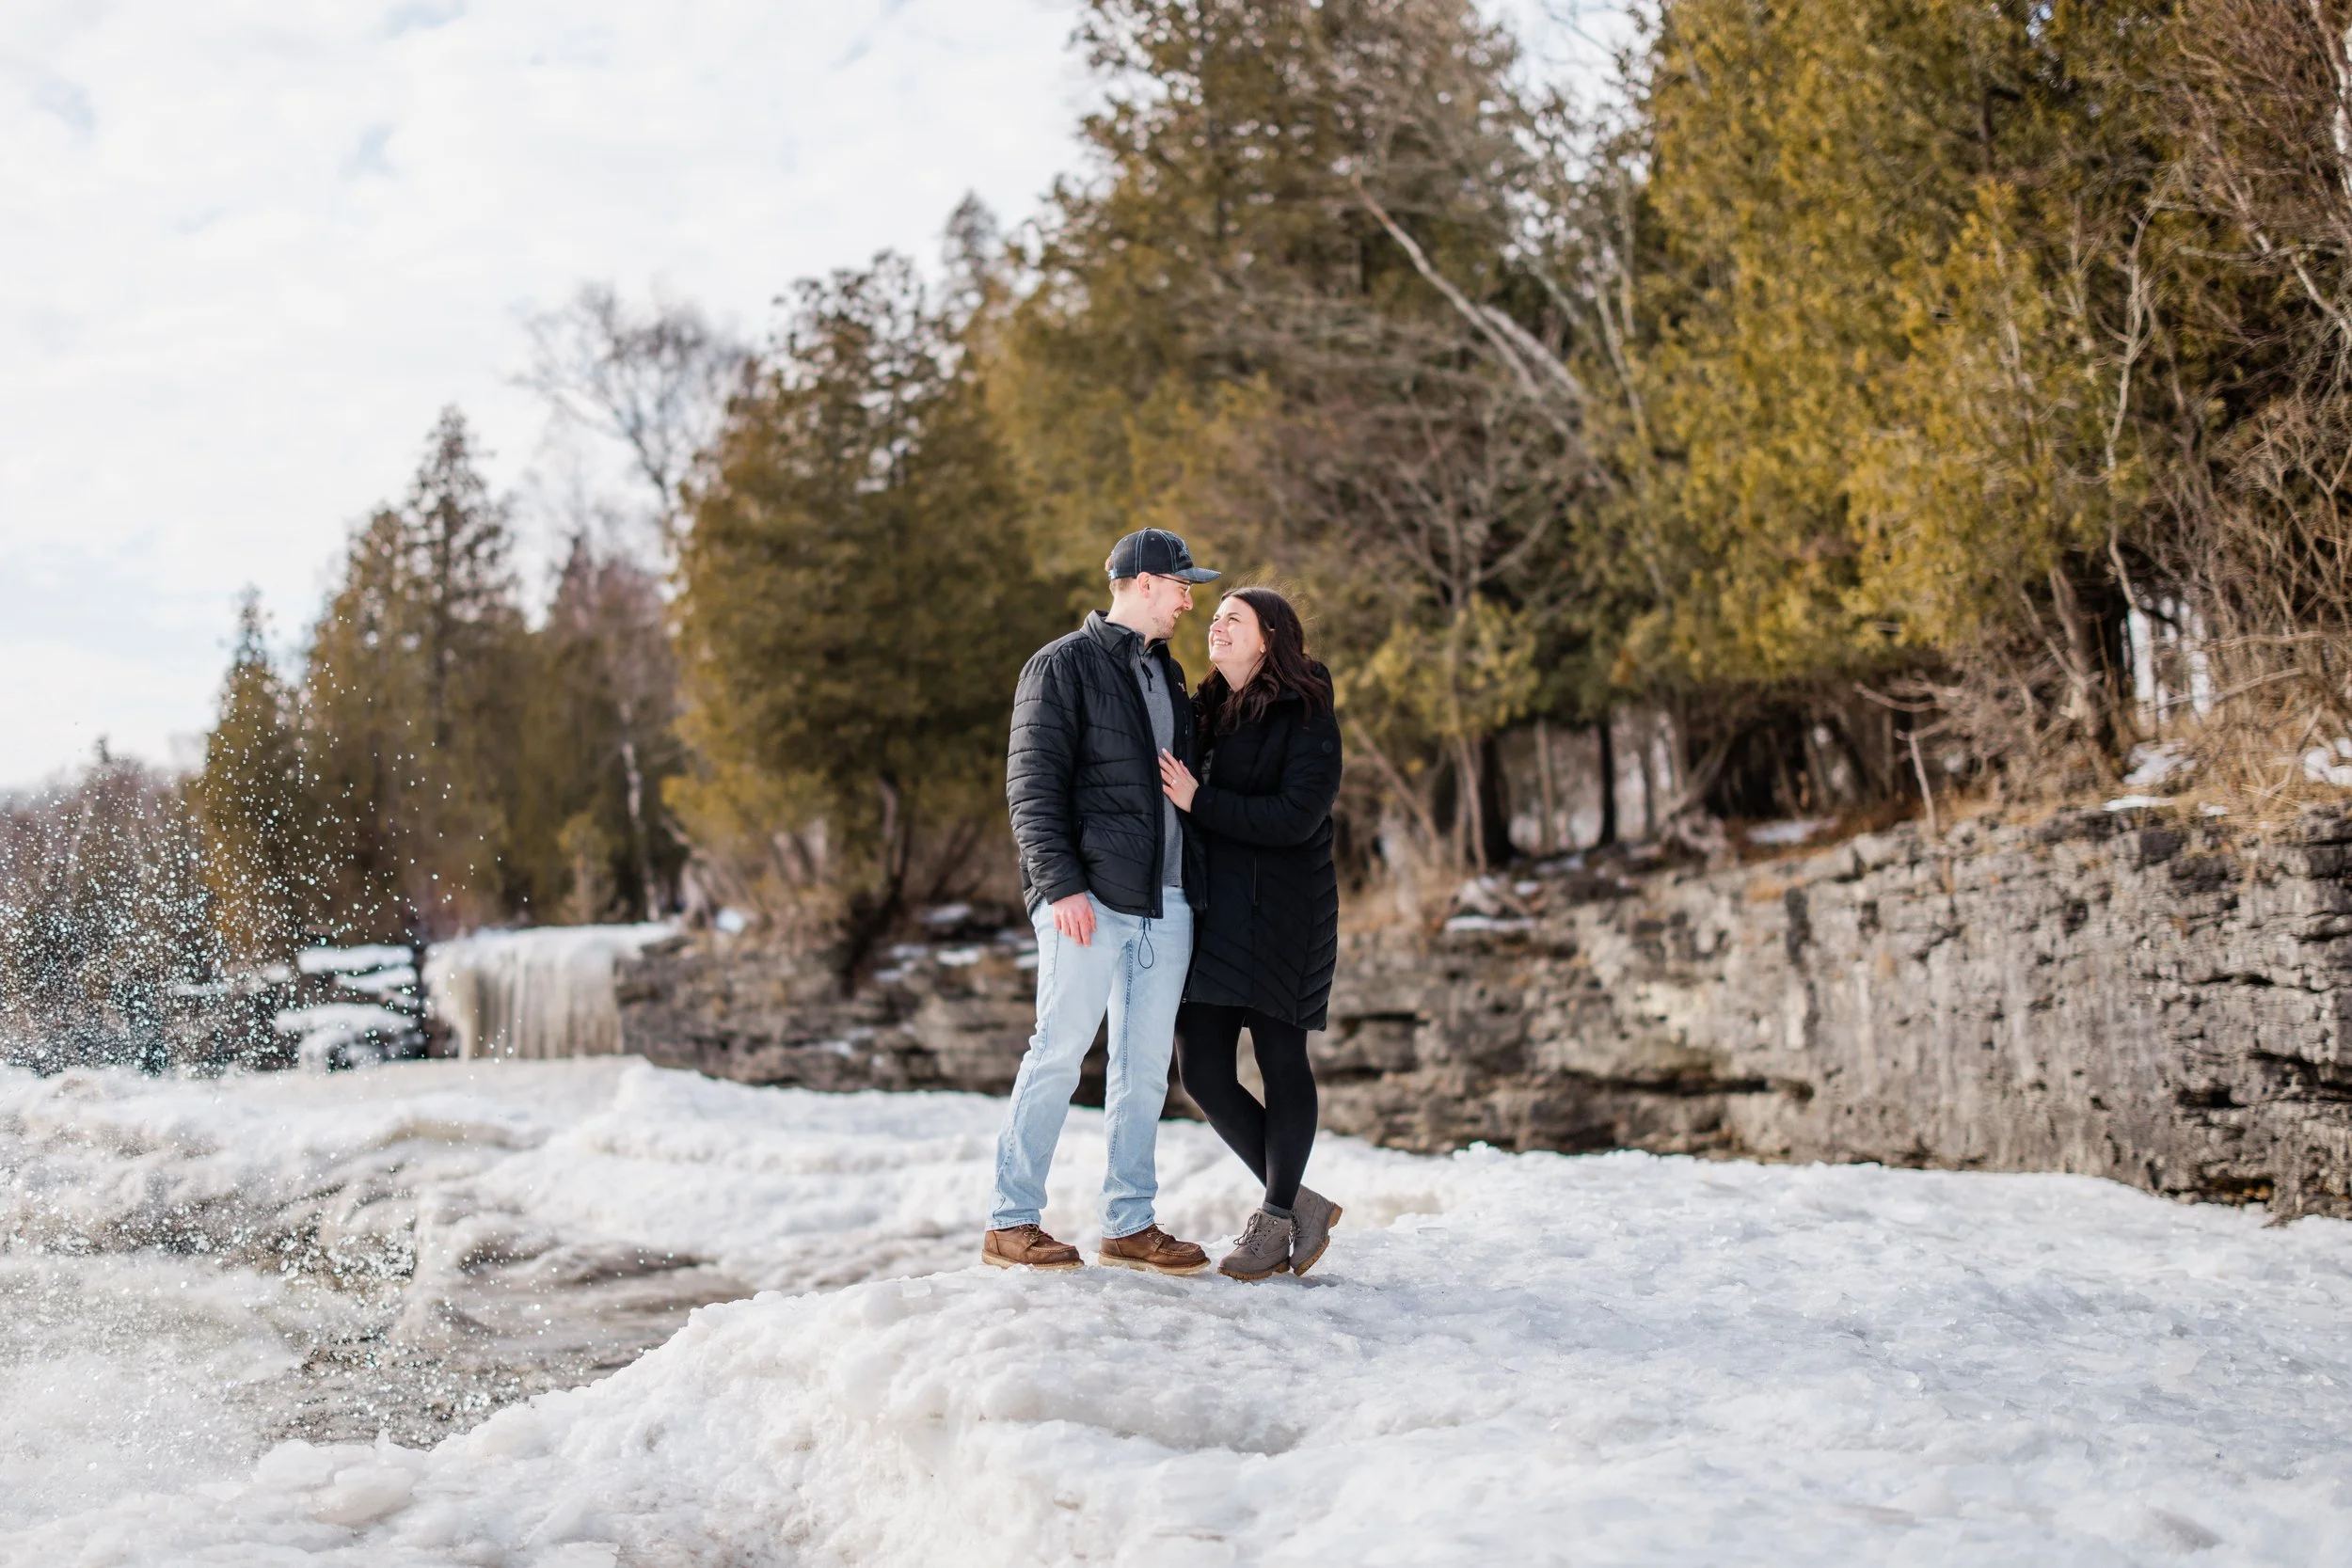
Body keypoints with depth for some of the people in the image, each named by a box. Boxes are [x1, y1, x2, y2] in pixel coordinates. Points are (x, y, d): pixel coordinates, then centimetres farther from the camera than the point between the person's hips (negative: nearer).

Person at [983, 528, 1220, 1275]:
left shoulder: (1168, 675, 21)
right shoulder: (1063, 666, -1)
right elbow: (1031, 785, -8)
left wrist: (1194, 882, 16)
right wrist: (1061, 883, -18)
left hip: (1165, 900, 7)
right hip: (1088, 898, -7)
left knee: (1146, 1066, 7)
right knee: (1060, 1052, -7)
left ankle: (1129, 1224, 14)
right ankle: (1012, 1220, 1)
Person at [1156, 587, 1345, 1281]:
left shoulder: (1307, 719, -5)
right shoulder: (1204, 710, 16)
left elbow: (1296, 816, -16)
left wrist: (1200, 802, -17)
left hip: (1279, 913, -7)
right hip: (1207, 911, 7)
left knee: (1280, 1060, -2)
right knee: (1201, 1069, 1)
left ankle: (1277, 1220, 11)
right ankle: (1297, 1202, 15)